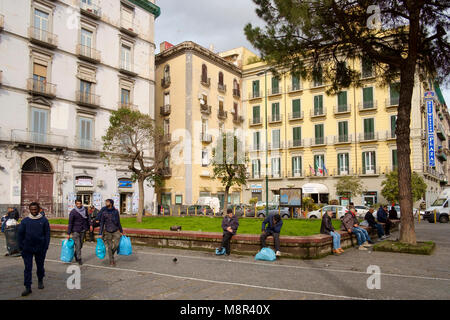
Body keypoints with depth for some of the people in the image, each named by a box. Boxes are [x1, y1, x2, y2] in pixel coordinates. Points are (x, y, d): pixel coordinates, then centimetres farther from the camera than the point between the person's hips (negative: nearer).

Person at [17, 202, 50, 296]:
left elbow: (47, 234, 2)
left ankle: (40, 281, 35)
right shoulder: (25, 221, 1)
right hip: (27, 249, 0)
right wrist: (21, 246, 1)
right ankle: (28, 287, 5)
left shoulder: (44, 220, -1)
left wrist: (46, 246, -4)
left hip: (40, 248, 0)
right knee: (28, 268, 0)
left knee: (40, 266, 14)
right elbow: (20, 234, 6)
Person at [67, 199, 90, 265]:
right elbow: (70, 223, -9)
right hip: (75, 231, -4)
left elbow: (87, 219, 15)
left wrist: (88, 227, 12)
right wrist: (68, 233, -10)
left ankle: (76, 255, 35)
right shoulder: (73, 212, -10)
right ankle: (79, 259, 4)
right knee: (78, 245, -6)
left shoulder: (85, 210, 2)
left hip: (83, 231, 4)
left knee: (81, 245, 12)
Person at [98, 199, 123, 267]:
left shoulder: (116, 211, 0)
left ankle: (111, 254, 21)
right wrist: (100, 234, -5)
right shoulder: (104, 212, -3)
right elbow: (102, 223, 0)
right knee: (110, 247, 2)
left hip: (116, 231, 1)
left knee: (116, 245, -9)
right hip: (107, 232, -1)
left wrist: (121, 231, 13)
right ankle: (111, 261, 16)